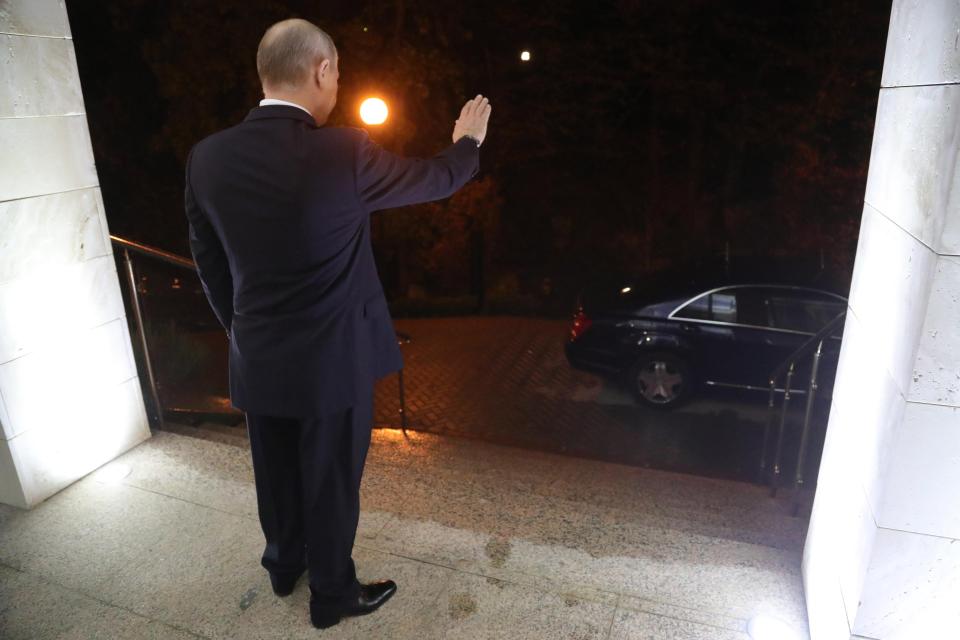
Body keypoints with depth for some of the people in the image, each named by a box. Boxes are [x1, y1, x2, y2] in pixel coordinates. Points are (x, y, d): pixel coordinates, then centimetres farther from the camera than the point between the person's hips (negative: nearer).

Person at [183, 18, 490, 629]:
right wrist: (468, 142, 18)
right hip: (331, 359, -5)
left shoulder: (207, 157, -5)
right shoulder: (344, 152, -20)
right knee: (330, 482, 14)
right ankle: (333, 594, 36)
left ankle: (285, 565, 49)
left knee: (277, 475, 24)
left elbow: (210, 264, 4)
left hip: (255, 361, 5)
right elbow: (436, 180, -3)